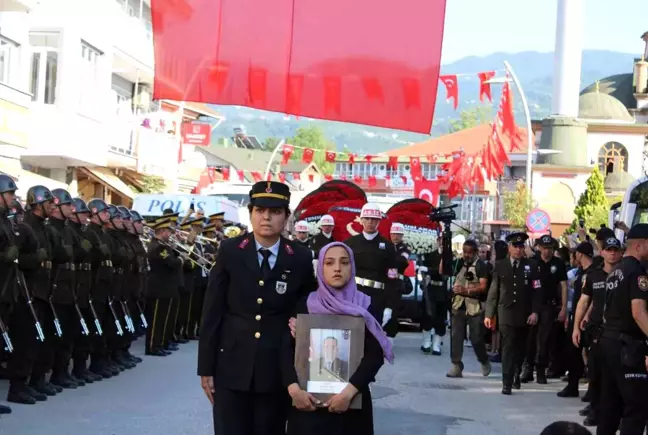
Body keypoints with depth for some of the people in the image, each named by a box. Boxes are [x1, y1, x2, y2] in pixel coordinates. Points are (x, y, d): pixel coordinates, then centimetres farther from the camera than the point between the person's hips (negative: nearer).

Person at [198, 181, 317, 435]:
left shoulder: (300, 259, 1)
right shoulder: (230, 252, 0)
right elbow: (212, 312, 0)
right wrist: (206, 367, -2)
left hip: (278, 369, 1)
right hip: (231, 367, -1)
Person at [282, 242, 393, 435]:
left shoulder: (366, 306, 0)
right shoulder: (305, 305, 2)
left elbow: (375, 354, -9)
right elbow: (287, 349, -4)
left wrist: (349, 391, -21)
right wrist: (294, 389, -19)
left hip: (352, 400, 0)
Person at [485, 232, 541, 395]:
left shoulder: (532, 266, 3)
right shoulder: (500, 266, 5)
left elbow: (536, 291, 0)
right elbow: (493, 291, 4)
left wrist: (535, 312, -10)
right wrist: (489, 314, 1)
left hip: (524, 315, 1)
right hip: (506, 314, -1)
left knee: (520, 348, 12)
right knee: (508, 347, -10)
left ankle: (516, 376, 32)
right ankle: (507, 383, -12)